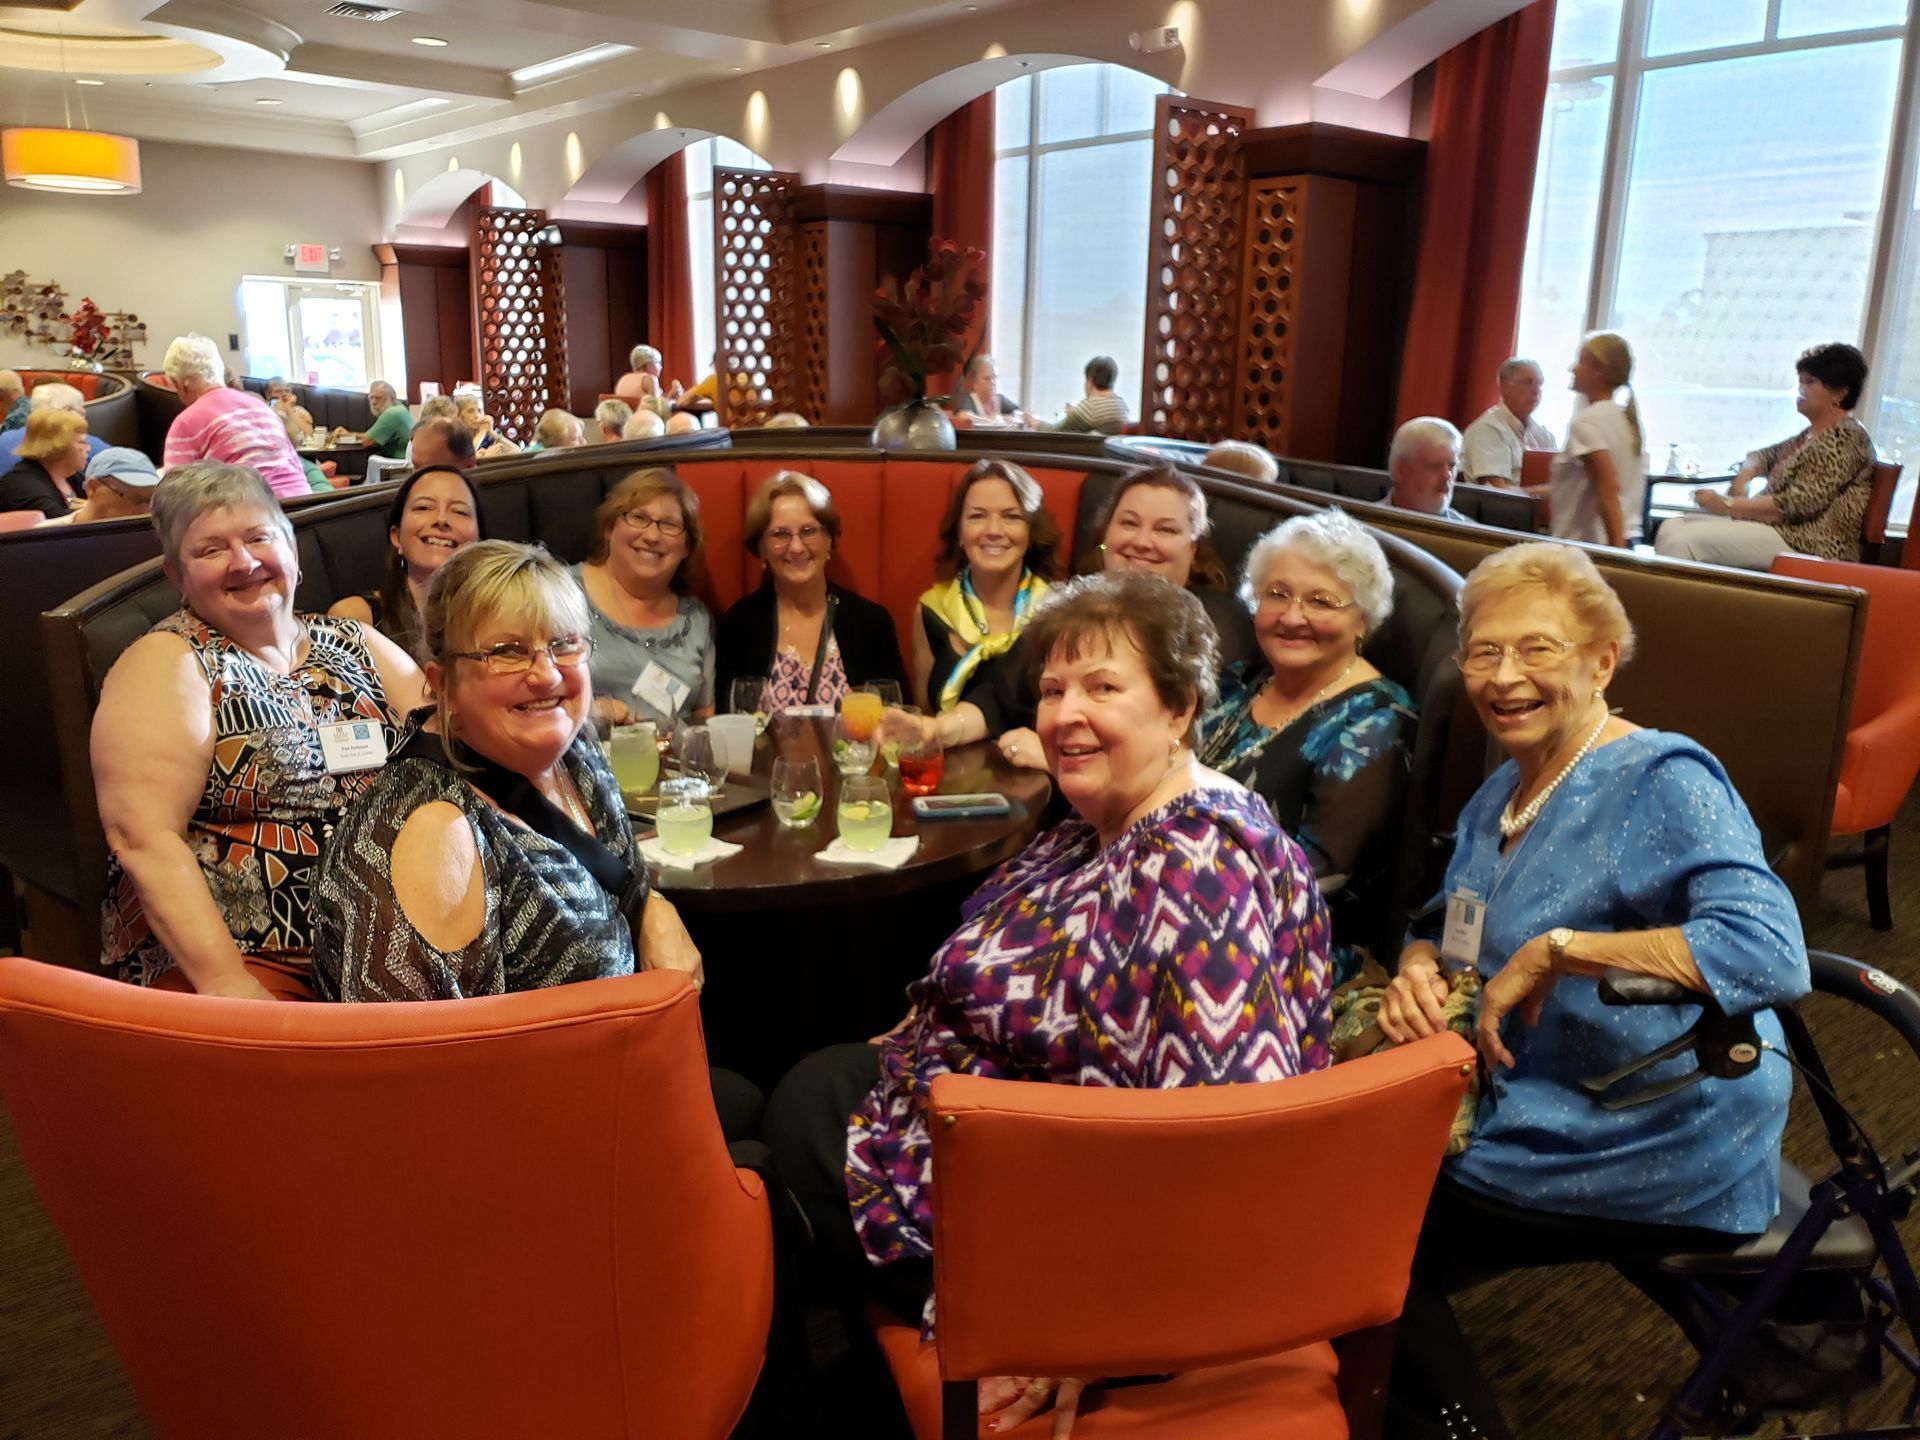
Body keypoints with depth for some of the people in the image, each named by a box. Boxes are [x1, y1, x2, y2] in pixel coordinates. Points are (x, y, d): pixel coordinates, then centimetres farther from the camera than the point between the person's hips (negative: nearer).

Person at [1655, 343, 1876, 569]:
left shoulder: (1845, 439, -12)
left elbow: (1797, 504, -20)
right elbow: (1766, 456, 30)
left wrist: (1728, 505, -17)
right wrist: (1744, 477, 6)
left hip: (1806, 545, -10)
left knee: (1686, 540, -24)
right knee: (1672, 528, -2)